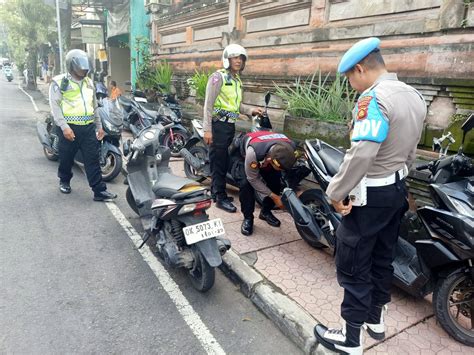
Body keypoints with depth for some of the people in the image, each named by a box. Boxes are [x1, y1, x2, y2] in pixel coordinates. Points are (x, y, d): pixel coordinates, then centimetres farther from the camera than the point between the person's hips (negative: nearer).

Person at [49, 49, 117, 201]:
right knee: (66, 158, 11)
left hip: (88, 127, 4)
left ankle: (99, 190, -1)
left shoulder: (89, 82, 16)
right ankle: (64, 181, 37)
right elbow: (55, 106, -9)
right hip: (69, 128, -4)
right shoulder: (59, 82, -3)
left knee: (93, 160, -1)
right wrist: (64, 127, -19)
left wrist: (99, 126, 18)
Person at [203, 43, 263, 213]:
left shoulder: (237, 80, 18)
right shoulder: (218, 76, -8)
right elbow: (209, 104, -14)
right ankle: (221, 197, 3)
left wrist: (250, 111, 6)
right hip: (218, 124, -8)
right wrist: (207, 129, -20)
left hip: (230, 124, 8)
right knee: (219, 161, -4)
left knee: (224, 161, 15)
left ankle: (215, 190, 28)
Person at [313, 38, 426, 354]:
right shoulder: (414, 96, 9)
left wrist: (337, 192, -21)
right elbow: (410, 151, 15)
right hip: (398, 190, 9)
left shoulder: (374, 97, -21)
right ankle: (376, 319, 39)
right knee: (383, 258, 21)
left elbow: (361, 153, -31)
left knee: (353, 266, 4)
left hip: (369, 194, -9)